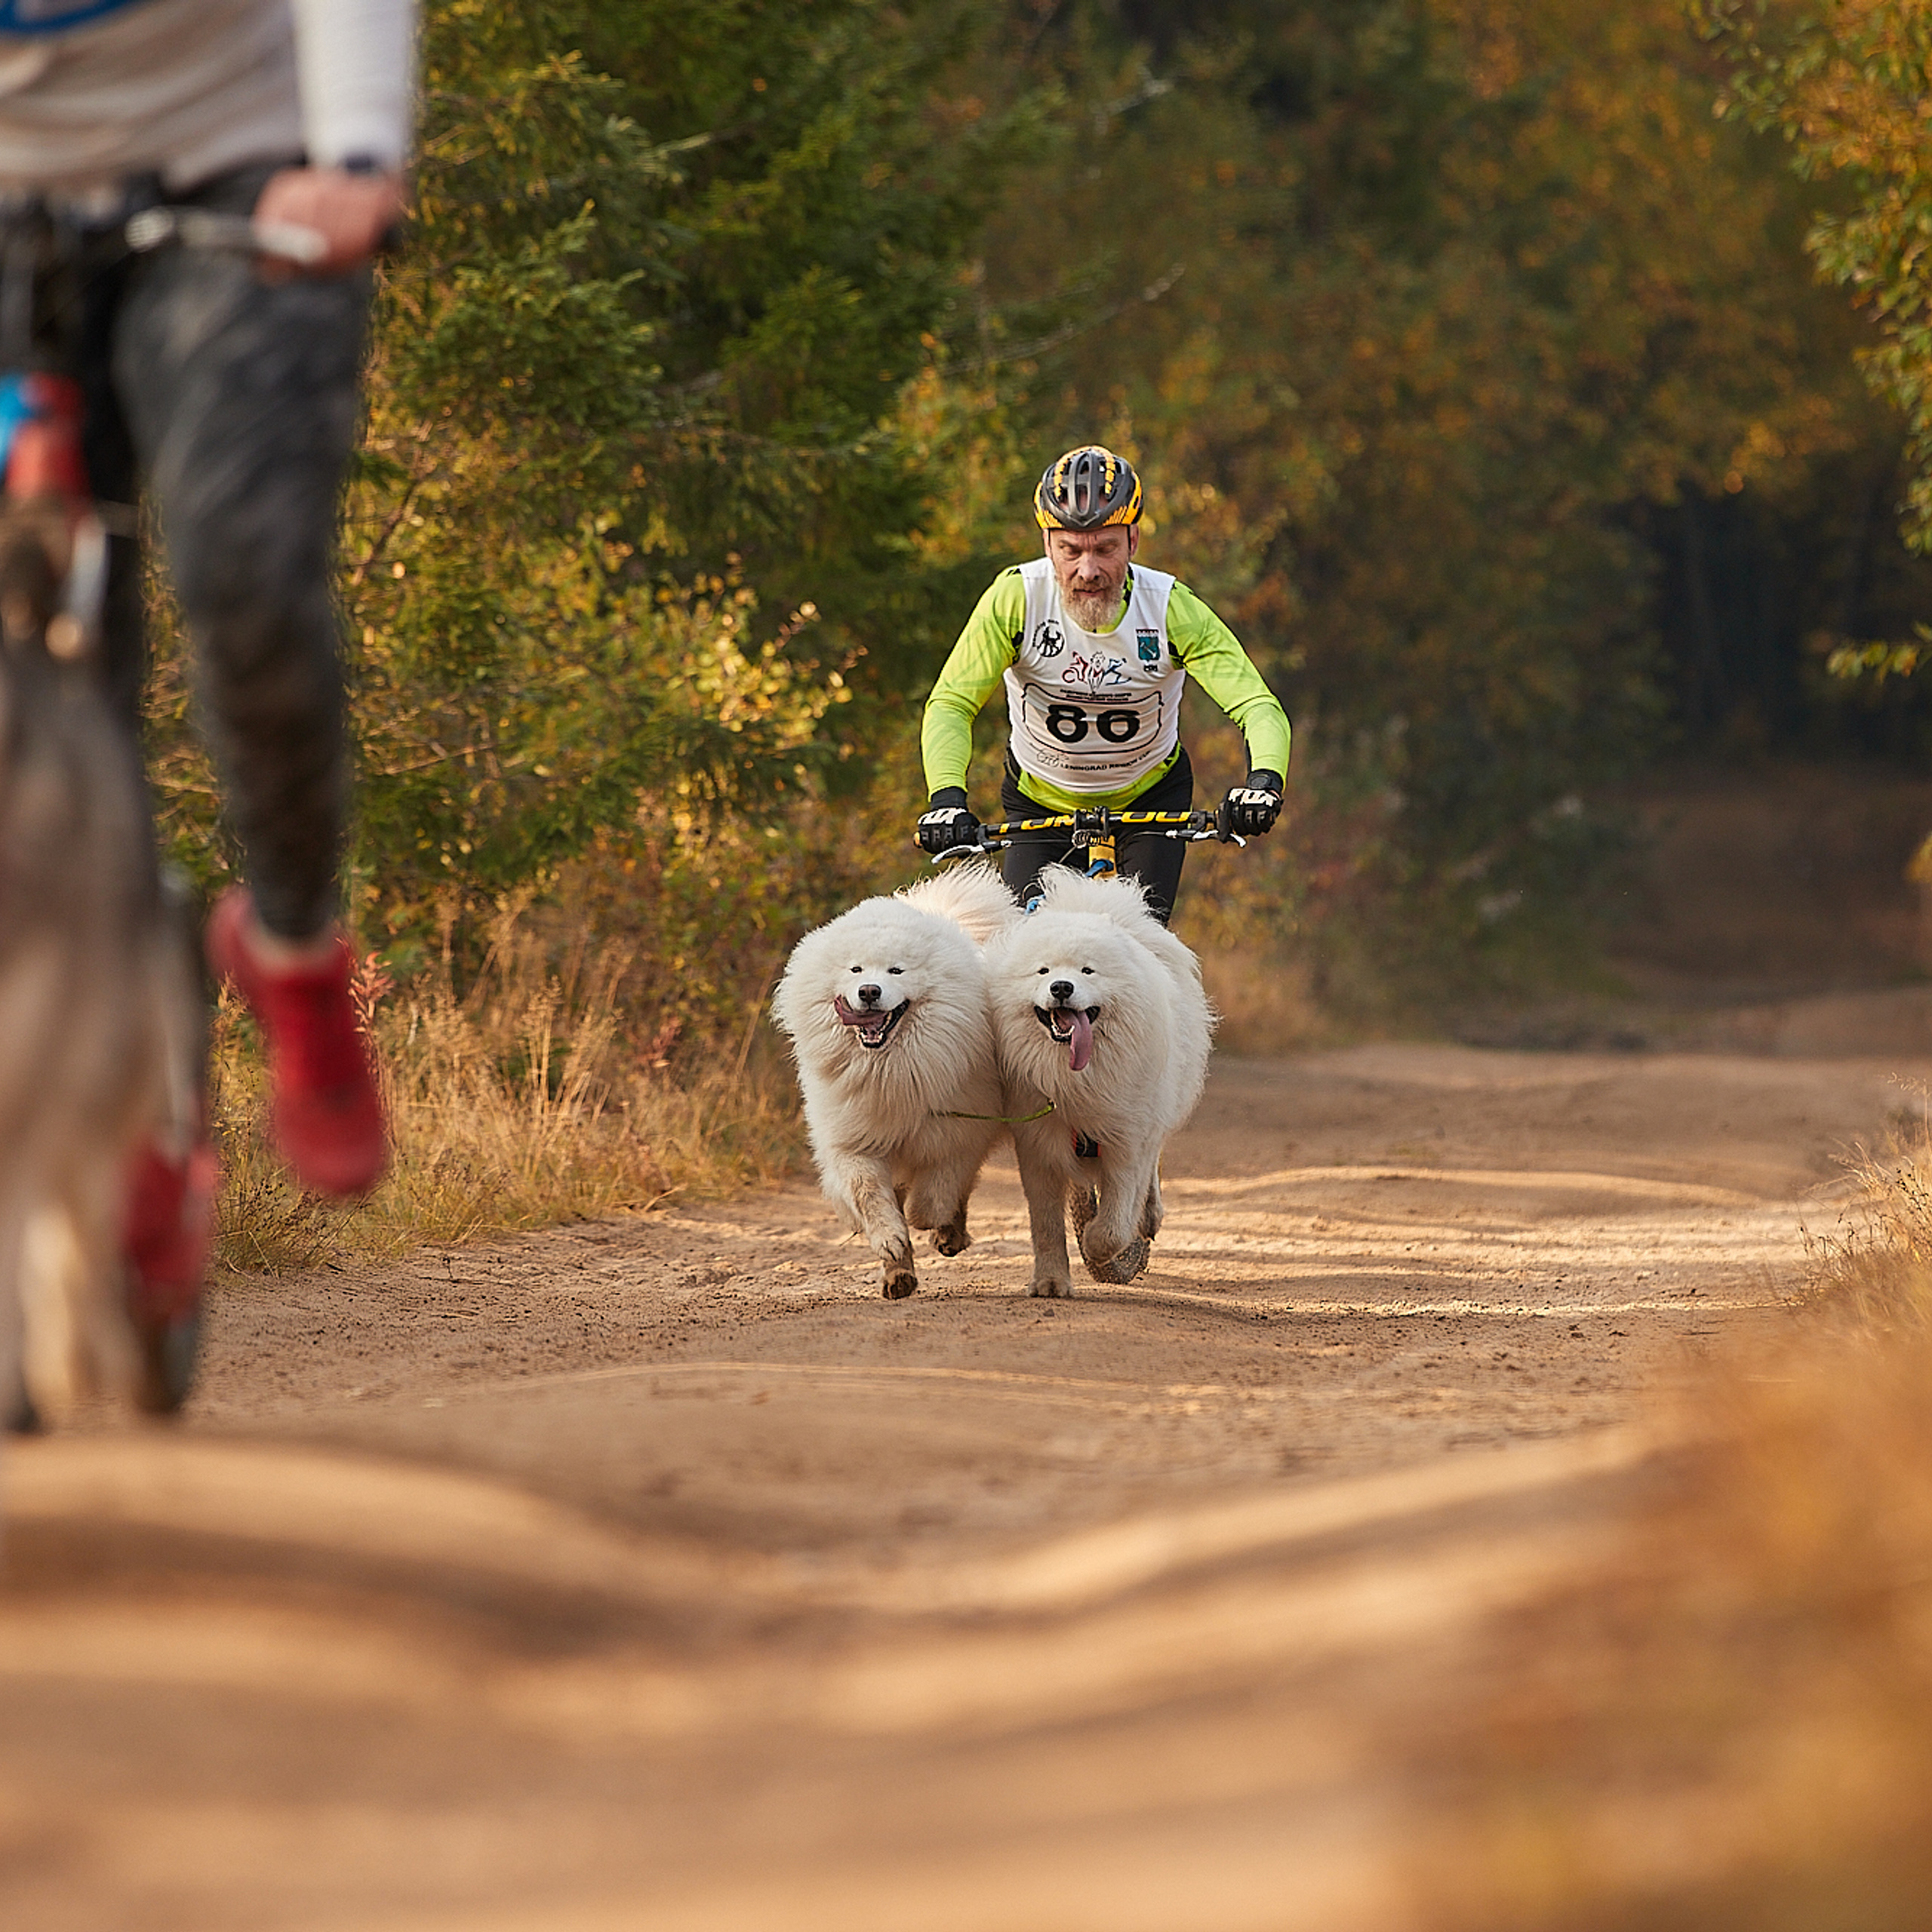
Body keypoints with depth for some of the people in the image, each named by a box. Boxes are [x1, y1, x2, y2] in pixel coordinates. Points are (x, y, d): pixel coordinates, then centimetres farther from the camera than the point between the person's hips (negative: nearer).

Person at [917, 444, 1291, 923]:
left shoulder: (1172, 608, -25)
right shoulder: (1015, 599, -25)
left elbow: (1260, 708, -31)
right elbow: (950, 706, -29)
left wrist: (1264, 781, -52)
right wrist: (947, 798, -47)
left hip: (1150, 798, 0)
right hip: (1039, 802, 0)